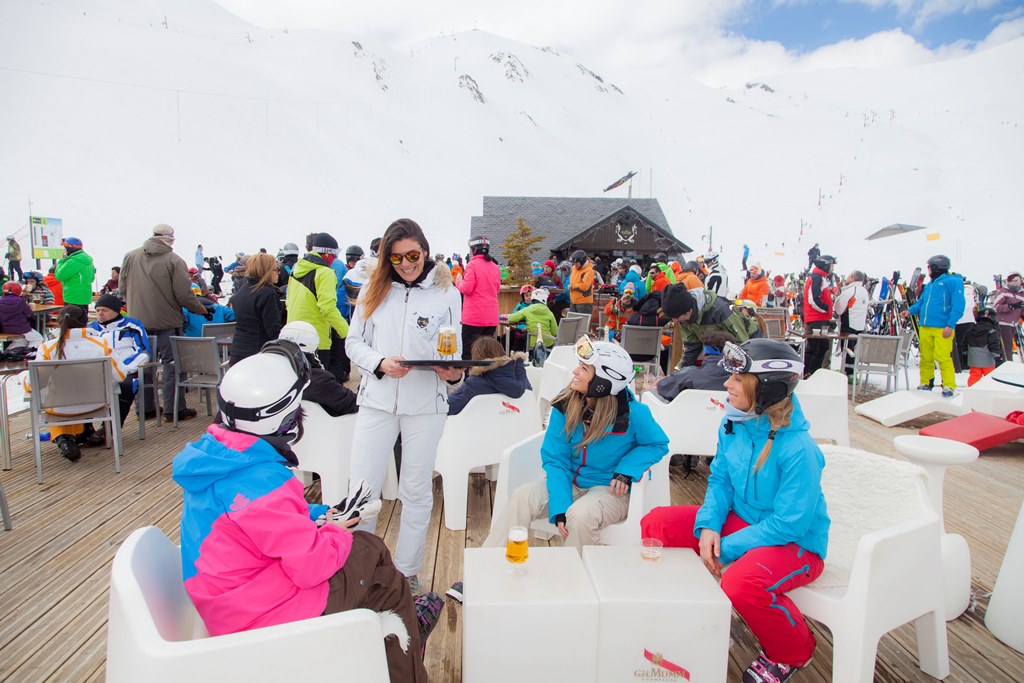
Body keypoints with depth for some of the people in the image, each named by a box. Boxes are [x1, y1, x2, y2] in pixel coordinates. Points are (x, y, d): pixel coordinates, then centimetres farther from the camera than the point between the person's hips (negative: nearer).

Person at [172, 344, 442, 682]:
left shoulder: (215, 457, 0)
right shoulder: (262, 481, -30)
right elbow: (313, 566, -27)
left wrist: (316, 515, 8)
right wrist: (338, 533, -8)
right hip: (261, 614, -9)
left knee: (369, 547, 12)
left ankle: (406, 625, 28)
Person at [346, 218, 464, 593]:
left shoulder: (447, 293, 0)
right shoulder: (374, 289, 3)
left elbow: (455, 351, 2)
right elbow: (354, 342, 5)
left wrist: (453, 374, -20)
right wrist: (380, 363, -14)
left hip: (426, 404, -1)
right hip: (377, 401, 1)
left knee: (416, 491, 11)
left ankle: (407, 571, 29)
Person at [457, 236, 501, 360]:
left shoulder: (472, 264, -8)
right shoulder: (495, 267, 8)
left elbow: (467, 289, -12)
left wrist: (458, 282, 6)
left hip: (474, 317, -6)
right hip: (491, 317, 6)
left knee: (468, 351, 0)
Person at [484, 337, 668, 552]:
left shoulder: (633, 413, -17)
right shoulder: (565, 405, -9)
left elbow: (658, 444, 1)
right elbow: (555, 459, -8)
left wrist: (627, 471, -17)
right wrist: (559, 508, -20)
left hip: (610, 489, -3)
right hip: (570, 482, 3)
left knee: (580, 515, -35)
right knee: (521, 497, -22)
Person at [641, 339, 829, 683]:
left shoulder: (798, 449, -27)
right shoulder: (733, 425, -6)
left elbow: (789, 524, -25)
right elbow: (720, 479, 4)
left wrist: (726, 548, -23)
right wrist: (709, 525, -13)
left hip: (795, 543, -7)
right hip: (740, 522, 7)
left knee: (741, 581, -38)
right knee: (655, 523, -6)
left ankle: (794, 651, -1)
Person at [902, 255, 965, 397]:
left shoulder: (953, 282, -2)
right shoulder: (929, 285, 21)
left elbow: (958, 306, -9)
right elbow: (921, 302, 26)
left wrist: (950, 325, -17)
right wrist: (910, 311, 6)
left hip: (942, 329, -7)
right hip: (924, 327, 7)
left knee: (942, 357, -11)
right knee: (925, 357, 9)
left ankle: (949, 387, -4)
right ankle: (926, 383, 17)